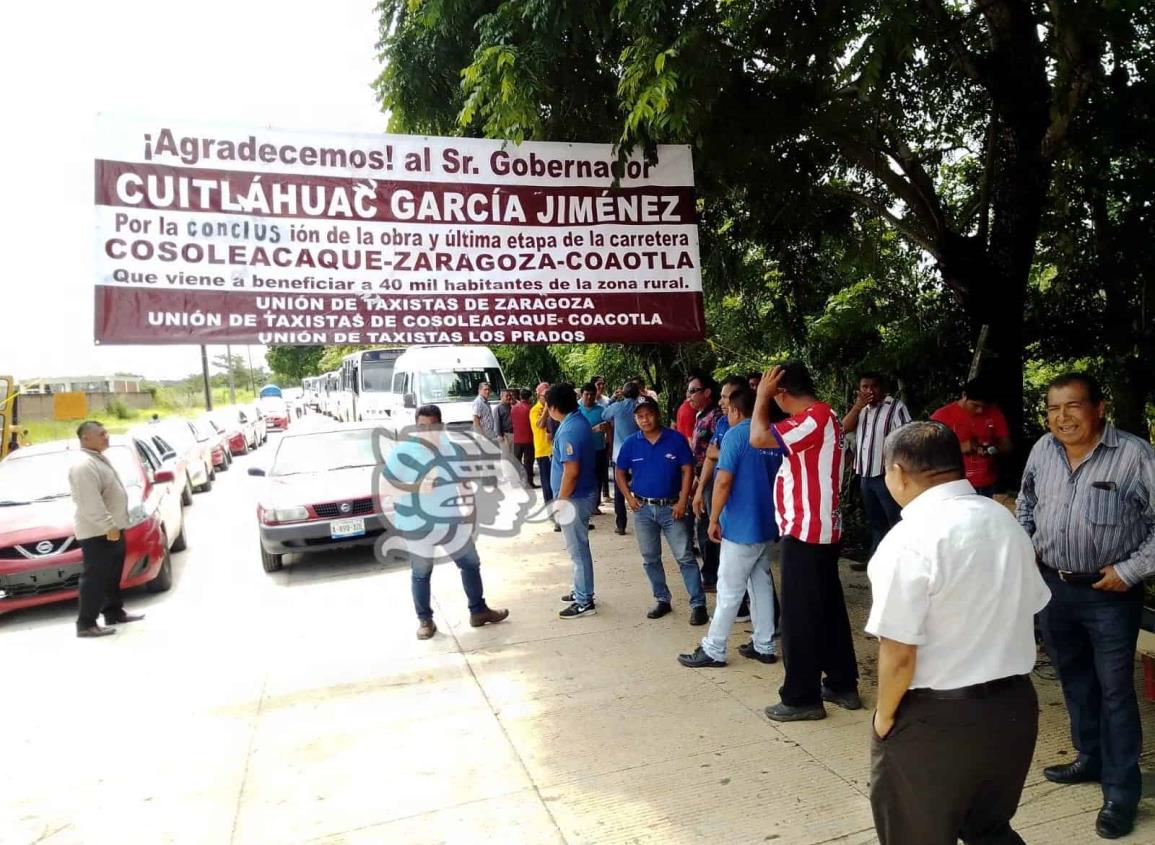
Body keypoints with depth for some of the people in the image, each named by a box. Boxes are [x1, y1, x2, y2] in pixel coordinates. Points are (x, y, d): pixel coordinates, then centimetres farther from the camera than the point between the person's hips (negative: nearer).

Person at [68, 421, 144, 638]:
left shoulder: (98, 458, 14)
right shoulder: (84, 465, -20)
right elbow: (91, 503, -27)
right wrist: (109, 525, -26)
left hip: (111, 528, 10)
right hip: (97, 532, -10)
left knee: (112, 575, 18)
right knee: (95, 578, -6)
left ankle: (114, 612, 29)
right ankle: (86, 624, 1)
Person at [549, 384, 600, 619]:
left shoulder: (569, 431, -25)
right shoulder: (577, 419, 6)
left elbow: (571, 471, -26)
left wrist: (559, 503, -20)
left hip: (574, 498, -10)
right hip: (581, 494, 10)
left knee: (578, 550, 0)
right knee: (579, 548, 20)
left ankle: (584, 602, 10)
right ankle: (581, 591, 33)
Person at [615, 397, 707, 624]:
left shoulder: (676, 439, -7)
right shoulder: (631, 443, 0)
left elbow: (687, 470, -6)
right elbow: (620, 473, 10)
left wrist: (683, 502, -12)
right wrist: (629, 498, -2)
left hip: (671, 507, -3)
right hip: (643, 509, 3)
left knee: (685, 557, -2)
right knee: (650, 558, 12)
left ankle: (698, 604, 5)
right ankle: (662, 600, 26)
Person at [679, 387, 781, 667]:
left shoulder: (735, 435, -13)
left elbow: (724, 480, -20)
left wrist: (714, 519, -11)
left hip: (741, 526, -7)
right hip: (768, 525, 8)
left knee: (729, 590, -1)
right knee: (762, 584, 15)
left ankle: (713, 650, 8)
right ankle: (764, 646, 22)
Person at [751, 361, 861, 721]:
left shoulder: (814, 419, -20)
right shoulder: (820, 417, 13)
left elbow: (759, 438, -24)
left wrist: (762, 395, -14)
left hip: (805, 533, -10)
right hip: (819, 530, 10)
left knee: (799, 615, -1)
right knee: (828, 609, 17)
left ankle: (802, 698, 10)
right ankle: (843, 685, 28)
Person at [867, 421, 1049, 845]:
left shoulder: (909, 540, -22)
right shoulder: (1007, 522, 2)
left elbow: (899, 653, -22)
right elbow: (1028, 611, 9)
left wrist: (884, 716, -6)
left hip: (936, 719, -6)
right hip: (1015, 705, 7)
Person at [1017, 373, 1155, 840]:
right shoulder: (1042, 450, 1)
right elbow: (1026, 503, 16)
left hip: (1109, 593, -5)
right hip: (1052, 586, 5)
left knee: (1115, 689, 3)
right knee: (1074, 678, 19)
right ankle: (1090, 758, 39)